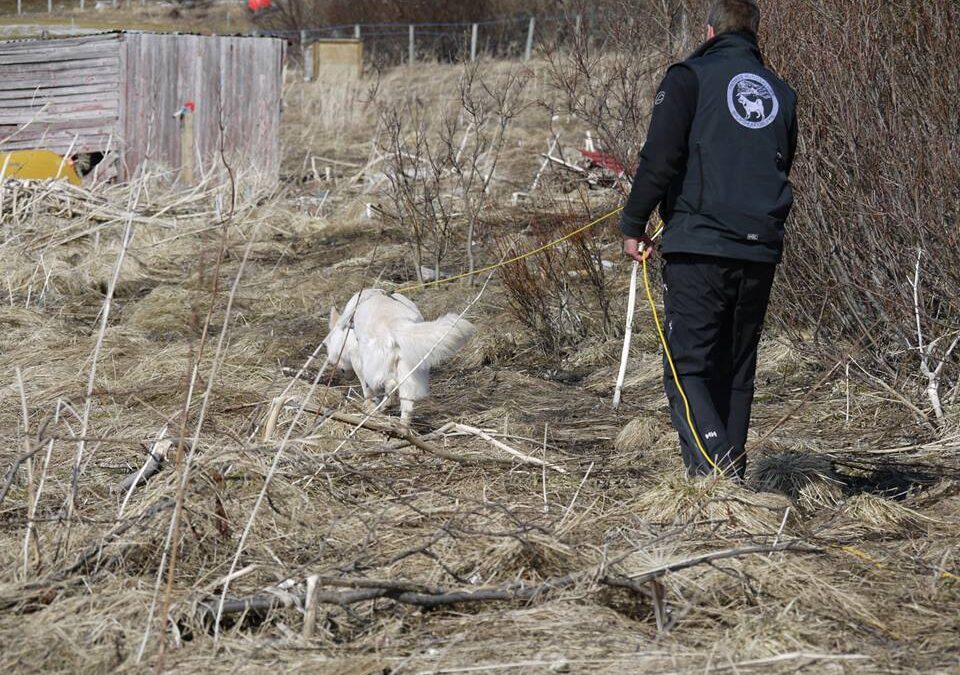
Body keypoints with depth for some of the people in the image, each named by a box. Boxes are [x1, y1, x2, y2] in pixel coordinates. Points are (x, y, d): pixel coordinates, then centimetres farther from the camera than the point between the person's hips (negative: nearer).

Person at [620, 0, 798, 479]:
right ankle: (731, 478, 16)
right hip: (761, 252, 5)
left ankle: (714, 469, -21)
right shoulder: (781, 93, 17)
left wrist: (633, 225, -1)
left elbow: (660, 159, -10)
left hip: (699, 247, -5)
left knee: (688, 368, -3)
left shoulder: (689, 78, -2)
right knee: (736, 371, 15)